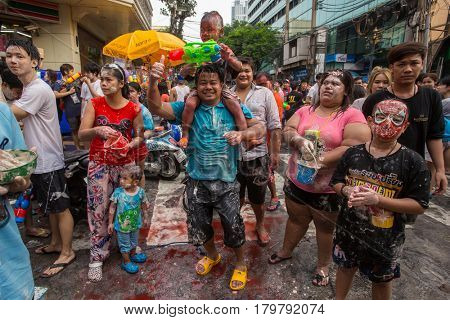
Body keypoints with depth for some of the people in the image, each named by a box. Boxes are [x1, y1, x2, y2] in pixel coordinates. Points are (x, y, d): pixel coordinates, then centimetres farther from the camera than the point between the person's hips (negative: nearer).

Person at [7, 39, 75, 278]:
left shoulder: (38, 90, -19)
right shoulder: (29, 88, 13)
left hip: (48, 162, -10)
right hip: (40, 160, 10)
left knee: (60, 208, 3)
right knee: (50, 207, 21)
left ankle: (67, 252, 18)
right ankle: (56, 243, 38)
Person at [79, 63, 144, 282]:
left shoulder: (134, 108, -4)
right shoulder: (94, 104, -3)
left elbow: (139, 136, 2)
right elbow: (81, 134, -9)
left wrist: (130, 144, -19)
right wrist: (97, 130, -29)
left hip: (126, 163, 0)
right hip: (99, 164, 0)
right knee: (98, 209, 2)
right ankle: (97, 256, 16)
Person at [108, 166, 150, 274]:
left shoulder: (140, 191, -18)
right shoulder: (118, 192, -22)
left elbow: (143, 205, -2)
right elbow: (112, 207, -10)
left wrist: (146, 206, -26)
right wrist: (110, 223, -6)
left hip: (135, 223, 3)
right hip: (122, 225, -2)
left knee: (134, 241, 27)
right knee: (125, 244, 16)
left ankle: (133, 254, 53)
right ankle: (126, 262, 37)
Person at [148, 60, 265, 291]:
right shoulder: (188, 108, -1)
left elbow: (260, 127, -8)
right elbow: (156, 108, -12)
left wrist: (242, 134, -30)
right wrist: (153, 82, -30)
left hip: (226, 182, -1)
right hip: (197, 182, 2)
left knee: (233, 227, 7)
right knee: (199, 226, 18)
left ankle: (240, 264, 39)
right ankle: (212, 256, 51)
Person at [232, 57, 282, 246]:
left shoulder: (265, 94, 0)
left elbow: (275, 127, -2)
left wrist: (275, 153, -5)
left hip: (257, 156, -1)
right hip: (232, 156, 1)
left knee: (258, 199, 17)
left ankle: (260, 225, 42)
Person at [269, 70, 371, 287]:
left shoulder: (352, 116, -12)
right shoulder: (305, 111, 4)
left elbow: (354, 148, -21)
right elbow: (287, 130, -2)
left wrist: (320, 161, -25)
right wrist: (300, 141, -23)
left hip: (329, 187, -4)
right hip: (296, 180, 4)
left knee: (325, 226, 17)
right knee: (296, 219, 24)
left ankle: (323, 266, 38)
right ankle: (286, 251, 47)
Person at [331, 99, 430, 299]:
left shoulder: (413, 162, -15)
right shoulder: (353, 153, -6)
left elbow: (419, 205, -16)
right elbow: (336, 182, 4)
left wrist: (377, 199, -27)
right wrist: (347, 191, -19)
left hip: (385, 236, -2)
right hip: (349, 227, 3)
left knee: (382, 279, 22)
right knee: (346, 267, 24)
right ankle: (338, 301, 50)